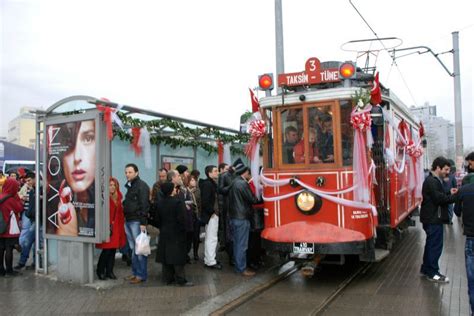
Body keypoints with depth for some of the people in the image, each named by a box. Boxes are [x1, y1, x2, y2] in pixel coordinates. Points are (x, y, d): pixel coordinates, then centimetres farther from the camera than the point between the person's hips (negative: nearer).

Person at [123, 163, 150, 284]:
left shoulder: (142, 185, -10)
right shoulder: (129, 186, 17)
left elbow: (144, 205, -16)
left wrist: (143, 222, -21)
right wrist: (125, 218, 13)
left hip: (137, 221, -8)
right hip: (128, 221, 9)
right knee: (133, 249, 13)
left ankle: (141, 275, 3)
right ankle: (135, 272, 20)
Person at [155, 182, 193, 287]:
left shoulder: (161, 204, 6)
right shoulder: (178, 202, -16)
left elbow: (158, 220, 11)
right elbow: (182, 219, -18)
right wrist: (183, 231, -6)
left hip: (164, 234, 7)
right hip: (176, 234, -7)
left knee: (166, 256, 11)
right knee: (178, 257, -3)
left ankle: (167, 278, 17)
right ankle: (181, 279, 0)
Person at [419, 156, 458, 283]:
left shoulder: (435, 180, 16)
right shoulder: (431, 181, -17)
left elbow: (439, 197, 15)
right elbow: (439, 198, -24)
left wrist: (450, 194, 1)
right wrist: (455, 196, -15)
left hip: (433, 218, 11)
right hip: (433, 219, -11)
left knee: (431, 244, 16)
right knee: (436, 245, -4)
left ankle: (426, 269, 26)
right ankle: (432, 273, 5)